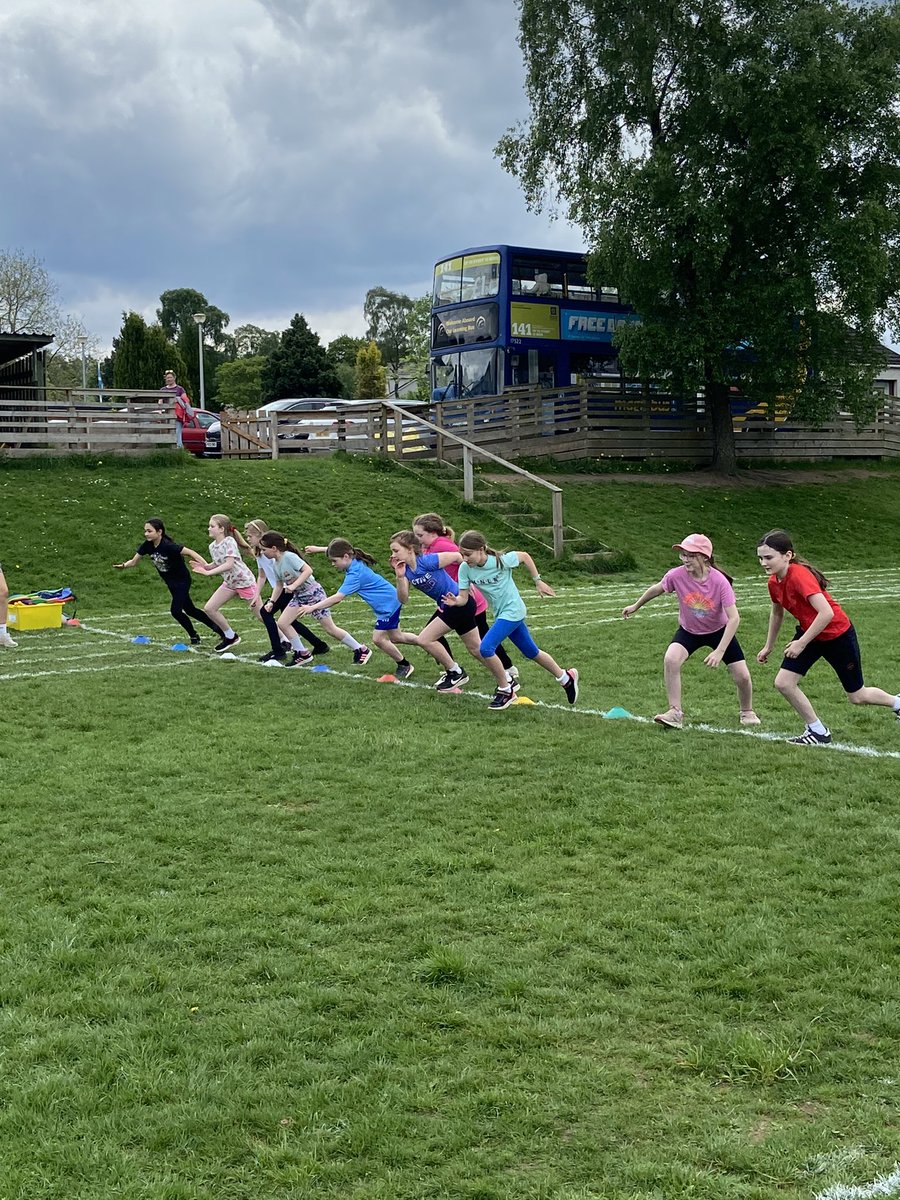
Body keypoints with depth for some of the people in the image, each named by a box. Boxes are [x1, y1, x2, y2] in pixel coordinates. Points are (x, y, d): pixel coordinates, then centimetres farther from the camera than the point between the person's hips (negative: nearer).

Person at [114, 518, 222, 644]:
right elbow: (134, 561, -2)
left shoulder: (168, 546, -30)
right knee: (189, 609, 15)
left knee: (176, 610, -12)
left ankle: (194, 636, 9)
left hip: (182, 580, -7)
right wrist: (123, 566, -23)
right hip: (170, 582, 7)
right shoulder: (147, 545, -10)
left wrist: (205, 565, -46)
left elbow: (190, 552, -33)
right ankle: (215, 626, 32)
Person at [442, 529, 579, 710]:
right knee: (531, 652, 18)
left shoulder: (501, 560, -22)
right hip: (500, 614, 6)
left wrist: (538, 581, 2)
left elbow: (524, 556, -5)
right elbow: (464, 597, -10)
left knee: (486, 648, -21)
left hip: (512, 610, -6)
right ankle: (566, 678, 37)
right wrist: (455, 601, -33)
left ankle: (505, 690, -4)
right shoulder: (465, 569, -11)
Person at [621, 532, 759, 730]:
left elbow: (734, 618, -31)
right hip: (689, 630, 1)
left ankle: (747, 712, 27)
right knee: (670, 660, -27)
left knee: (742, 676, -5)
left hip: (719, 631, -1)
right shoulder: (676, 575, -24)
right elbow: (657, 589, -1)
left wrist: (720, 651, -37)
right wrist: (635, 606, 14)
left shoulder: (719, 581, -30)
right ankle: (675, 713, -16)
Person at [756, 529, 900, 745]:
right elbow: (777, 614, 14)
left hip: (838, 634, -7)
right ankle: (818, 731, 7)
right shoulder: (774, 582, -7)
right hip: (809, 633, 7)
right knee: (783, 683, -9)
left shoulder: (799, 575, -32)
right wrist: (768, 646, 21)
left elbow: (826, 613, -39)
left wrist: (802, 643, -32)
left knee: (857, 696, 9)